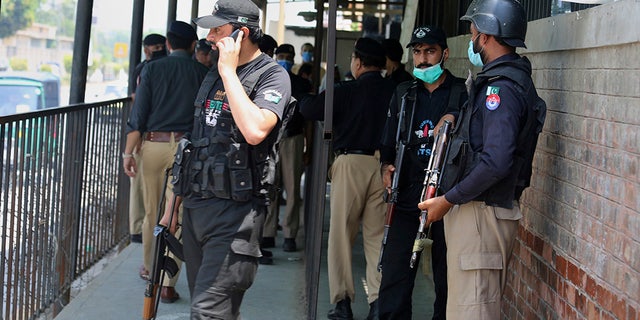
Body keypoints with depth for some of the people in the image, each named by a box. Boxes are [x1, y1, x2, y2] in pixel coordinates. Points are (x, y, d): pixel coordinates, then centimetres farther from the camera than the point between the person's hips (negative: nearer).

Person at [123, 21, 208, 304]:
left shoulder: (153, 69, 2)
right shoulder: (203, 73, 3)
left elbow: (139, 113, -2)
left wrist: (128, 152, 0)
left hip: (153, 144, 1)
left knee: (152, 212, 16)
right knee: (176, 216, 0)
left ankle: (150, 268, 33)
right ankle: (168, 284, -3)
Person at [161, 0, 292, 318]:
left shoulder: (273, 76, -8)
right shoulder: (214, 74, 16)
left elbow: (255, 131, -28)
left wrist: (229, 72, -18)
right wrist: (175, 202, 20)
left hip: (234, 211, -8)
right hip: (195, 206, 8)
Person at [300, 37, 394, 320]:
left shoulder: (346, 91, -5)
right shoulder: (394, 92, 3)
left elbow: (307, 109, -1)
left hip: (351, 162, -3)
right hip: (384, 165, 3)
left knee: (341, 234, 6)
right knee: (377, 236, 7)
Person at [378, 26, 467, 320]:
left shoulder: (463, 94, 2)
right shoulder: (404, 94, 14)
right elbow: (389, 144, 19)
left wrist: (452, 121, -18)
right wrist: (386, 166, 0)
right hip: (407, 199, 3)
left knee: (448, 281, 4)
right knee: (394, 281, 0)